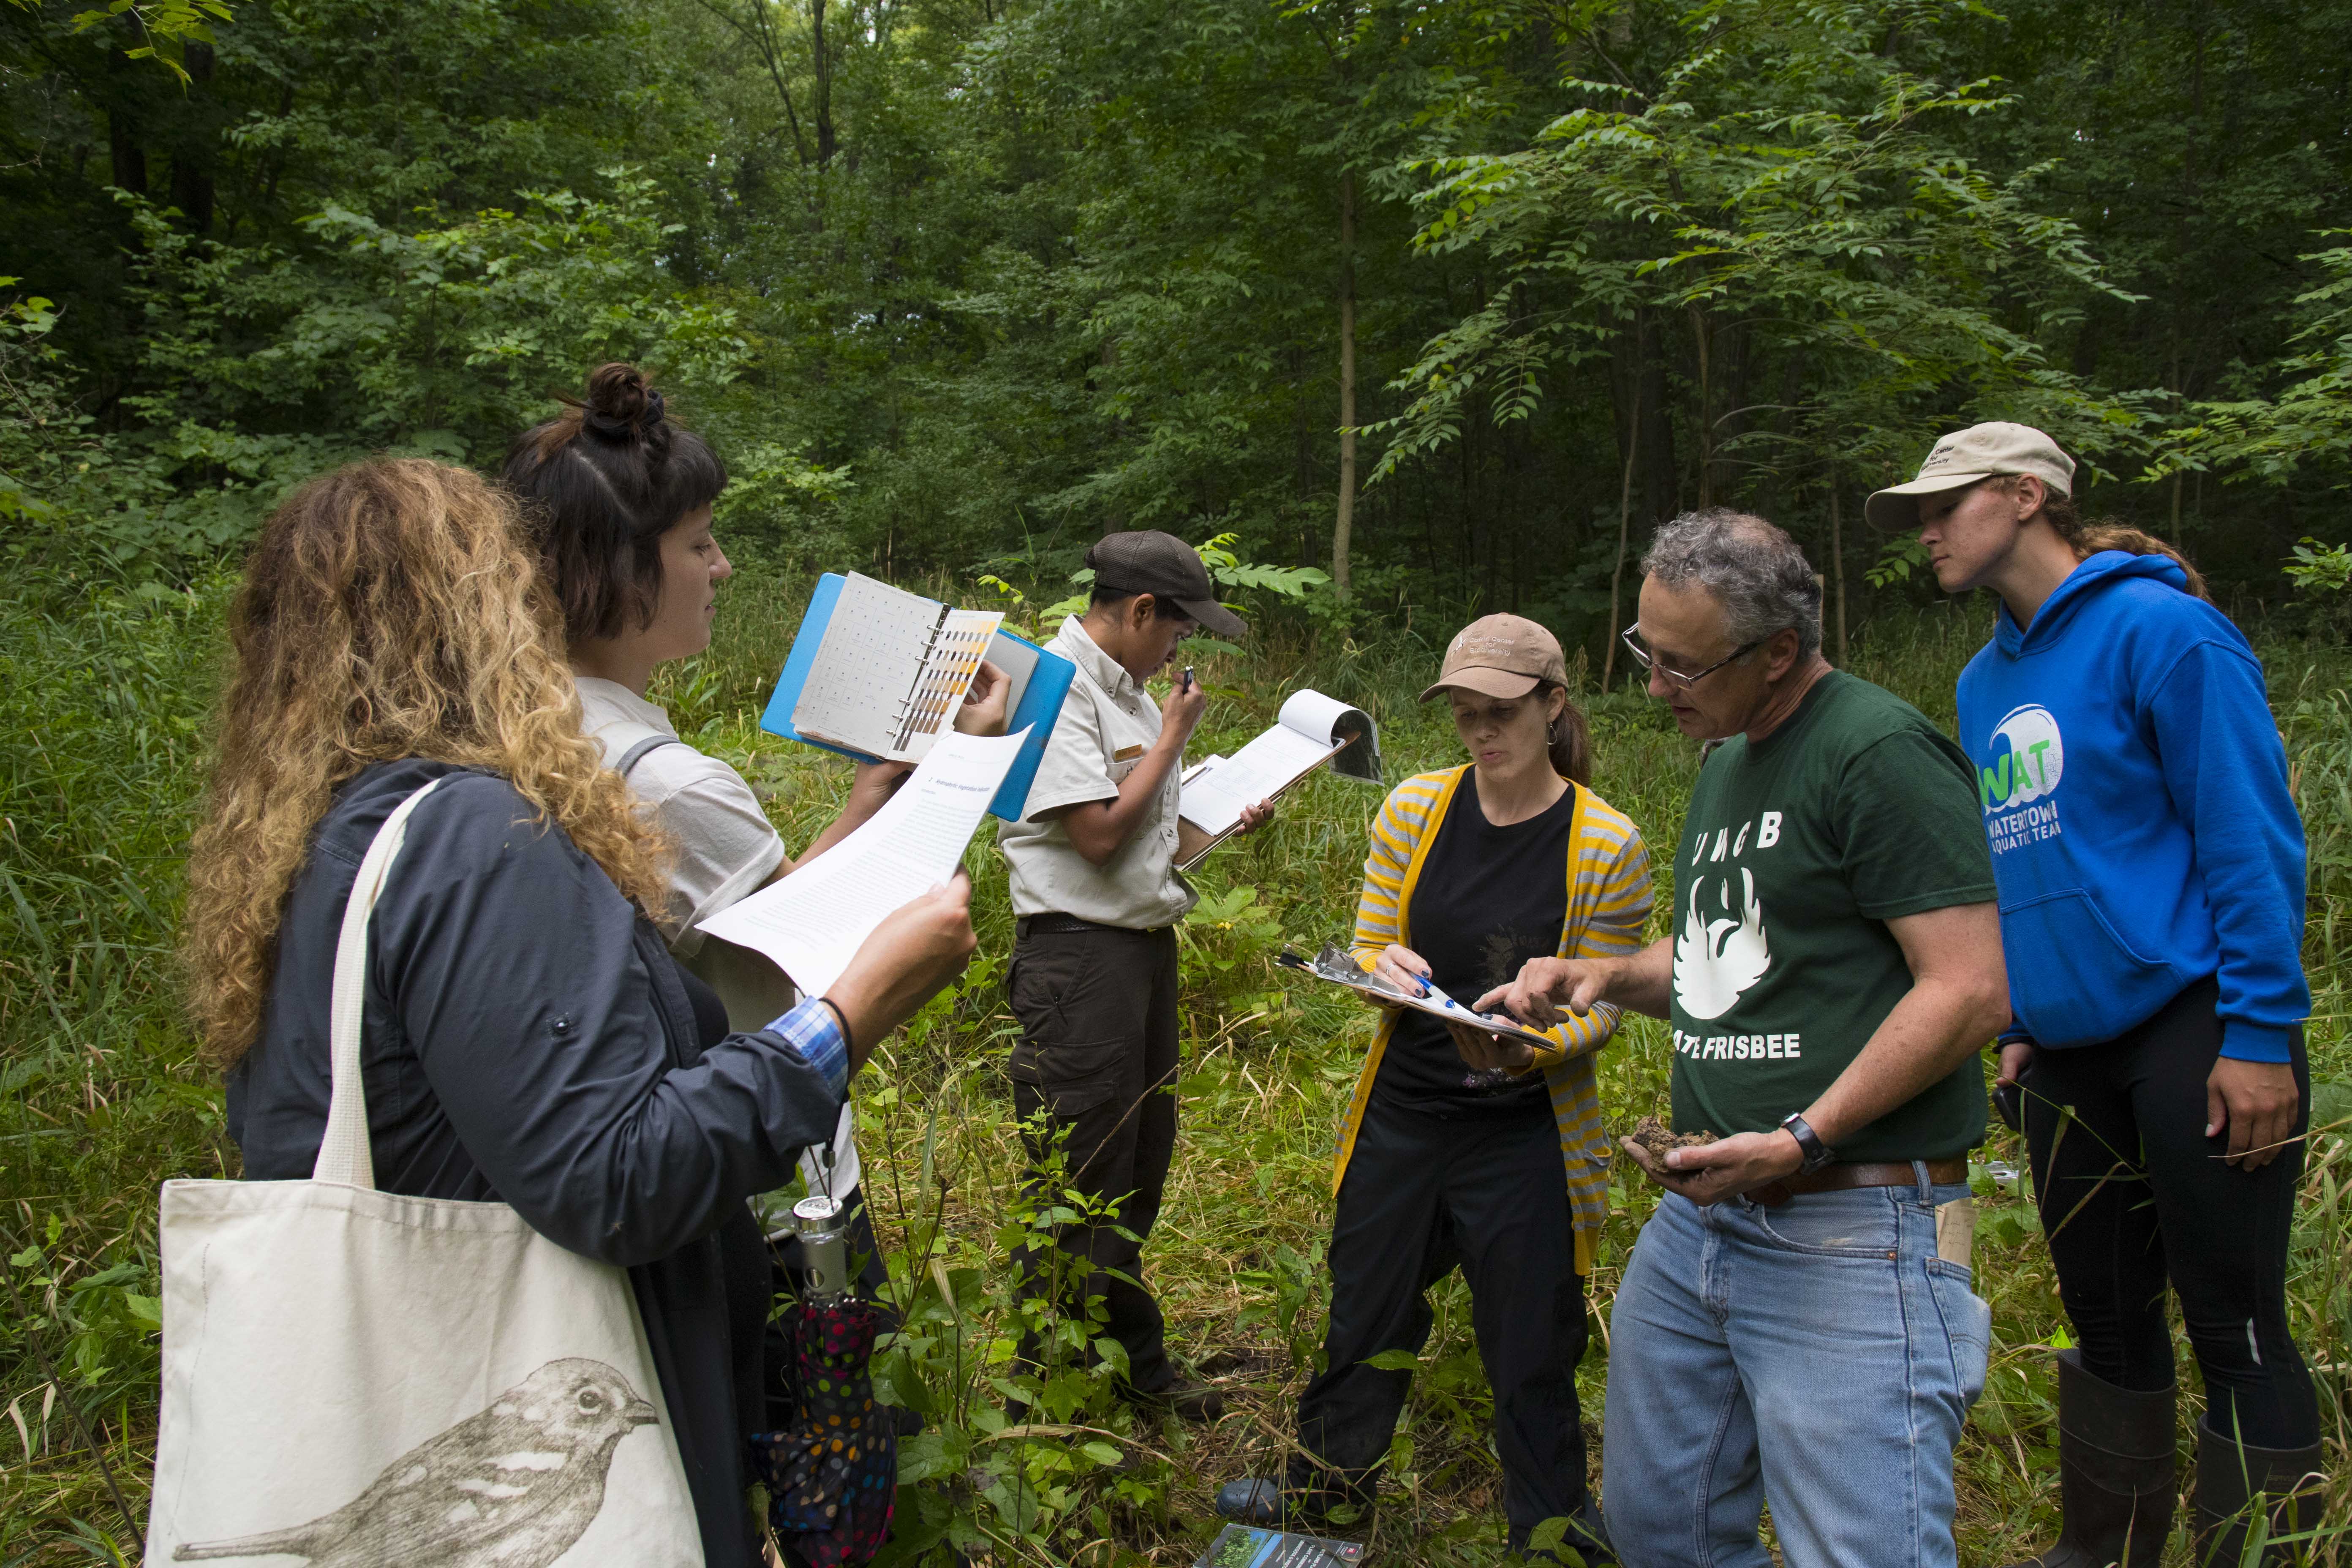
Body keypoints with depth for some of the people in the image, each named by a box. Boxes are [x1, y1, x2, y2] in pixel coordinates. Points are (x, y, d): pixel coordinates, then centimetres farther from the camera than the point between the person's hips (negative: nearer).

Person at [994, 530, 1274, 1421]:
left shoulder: (1128, 691, 14)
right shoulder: (1055, 686, -16)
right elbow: (1099, 831, -21)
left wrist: (1232, 817, 6)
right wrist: (1173, 736, -10)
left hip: (1145, 942, 10)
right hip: (1079, 955, -10)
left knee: (1139, 1164, 20)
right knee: (1078, 1180, -1)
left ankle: (1133, 1361, 37)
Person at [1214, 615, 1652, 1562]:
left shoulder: (1607, 844, -10)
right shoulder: (1414, 808, -2)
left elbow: (1603, 1005, -6)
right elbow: (1368, 945, 5)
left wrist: (1526, 1047, -26)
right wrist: (1390, 968, -19)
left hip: (1526, 1136, -3)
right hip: (1402, 1116, 3)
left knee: (1529, 1351, 9)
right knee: (1366, 1316, 20)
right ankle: (1326, 1490, 44)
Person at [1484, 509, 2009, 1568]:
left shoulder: (1880, 753, -13)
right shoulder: (1726, 763, 16)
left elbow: (1973, 990, -18)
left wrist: (1799, 1141, -23)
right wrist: (1607, 976, 8)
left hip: (1850, 1241, -9)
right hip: (1696, 1219, 9)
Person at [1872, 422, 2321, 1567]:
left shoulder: (2156, 628, -10)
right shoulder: (1985, 681, 13)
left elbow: (2252, 836, -13)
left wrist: (2260, 1034, -16)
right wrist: (2014, 1025, 17)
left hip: (2192, 1033, -7)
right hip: (2068, 1048, 8)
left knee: (2235, 1332, 1)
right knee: (2106, 1321, 18)